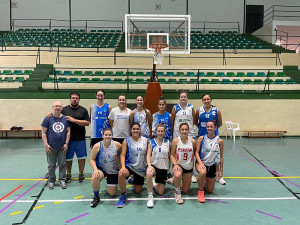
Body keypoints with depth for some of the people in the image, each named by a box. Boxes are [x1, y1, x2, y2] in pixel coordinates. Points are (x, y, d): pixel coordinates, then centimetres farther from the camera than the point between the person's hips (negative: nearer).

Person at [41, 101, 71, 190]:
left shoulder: (65, 119, 1)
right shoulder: (48, 118, -4)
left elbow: (68, 131, 4)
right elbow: (44, 132, -4)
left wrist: (66, 143, -2)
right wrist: (46, 145, -9)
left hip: (62, 147, 1)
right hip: (51, 147, -1)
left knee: (62, 164, 9)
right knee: (51, 165, 10)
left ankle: (62, 180, 22)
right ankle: (51, 181, 24)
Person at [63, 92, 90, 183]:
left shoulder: (83, 110, 5)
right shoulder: (64, 109, 8)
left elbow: (87, 123, -5)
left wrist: (74, 120, -13)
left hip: (80, 139, 0)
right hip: (68, 138, 1)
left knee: (81, 157, 3)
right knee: (68, 157, 8)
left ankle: (81, 174, 20)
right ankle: (68, 174, 25)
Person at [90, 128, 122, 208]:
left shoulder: (117, 145, -16)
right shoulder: (97, 146, -19)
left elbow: (120, 154, 6)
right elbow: (92, 159, -12)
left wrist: (119, 164, -1)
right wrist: (95, 169, -27)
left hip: (114, 171, 2)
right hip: (101, 169, -2)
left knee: (112, 194, 7)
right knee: (95, 176, -39)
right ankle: (96, 197, -12)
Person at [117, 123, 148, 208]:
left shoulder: (145, 140, 2)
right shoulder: (126, 141, -5)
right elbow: (123, 155, -11)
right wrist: (123, 166, -25)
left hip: (141, 168, 3)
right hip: (129, 165, -3)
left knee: (138, 191, 10)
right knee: (121, 173, -39)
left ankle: (134, 181, 48)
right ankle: (123, 195, -15)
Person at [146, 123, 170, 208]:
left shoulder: (168, 142, 1)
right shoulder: (151, 142, -2)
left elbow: (170, 155, 11)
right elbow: (148, 155, -8)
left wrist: (169, 166, 7)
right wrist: (149, 166, -24)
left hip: (163, 168, 2)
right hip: (154, 165, -2)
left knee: (160, 192, 3)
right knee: (149, 174, -41)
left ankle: (155, 184, 40)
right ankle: (150, 196, -21)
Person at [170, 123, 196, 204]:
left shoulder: (192, 141, -5)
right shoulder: (175, 141, -9)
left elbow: (195, 154, 7)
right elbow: (172, 155, -6)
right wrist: (175, 164, -20)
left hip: (189, 167, 2)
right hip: (178, 165, -2)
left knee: (186, 191, 7)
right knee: (177, 175, -39)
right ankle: (177, 193, -11)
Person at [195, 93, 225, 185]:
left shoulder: (216, 110, -2)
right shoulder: (199, 110, 1)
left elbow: (220, 123, 6)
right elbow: (196, 121, 13)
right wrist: (201, 127, 5)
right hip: (202, 135, 1)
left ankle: (218, 175, 11)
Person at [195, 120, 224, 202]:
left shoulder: (219, 141, -5)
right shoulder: (201, 138, -5)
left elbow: (221, 157, 2)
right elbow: (196, 152, -6)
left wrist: (221, 170, 3)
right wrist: (200, 163, -21)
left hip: (212, 166, 2)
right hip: (201, 163, -2)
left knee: (210, 191, 8)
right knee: (203, 172, -40)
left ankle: (203, 183, 43)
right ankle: (200, 191, -14)